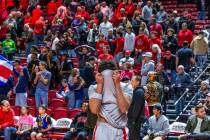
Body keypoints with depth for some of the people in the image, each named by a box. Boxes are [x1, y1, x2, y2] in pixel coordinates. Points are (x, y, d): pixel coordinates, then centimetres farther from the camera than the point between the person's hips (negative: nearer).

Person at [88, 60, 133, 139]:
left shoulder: (125, 87, -1)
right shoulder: (94, 88, 0)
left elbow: (123, 108, -18)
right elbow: (94, 110, -17)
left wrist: (117, 84, -16)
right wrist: (100, 85, -13)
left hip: (119, 131, 0)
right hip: (101, 130, 0)